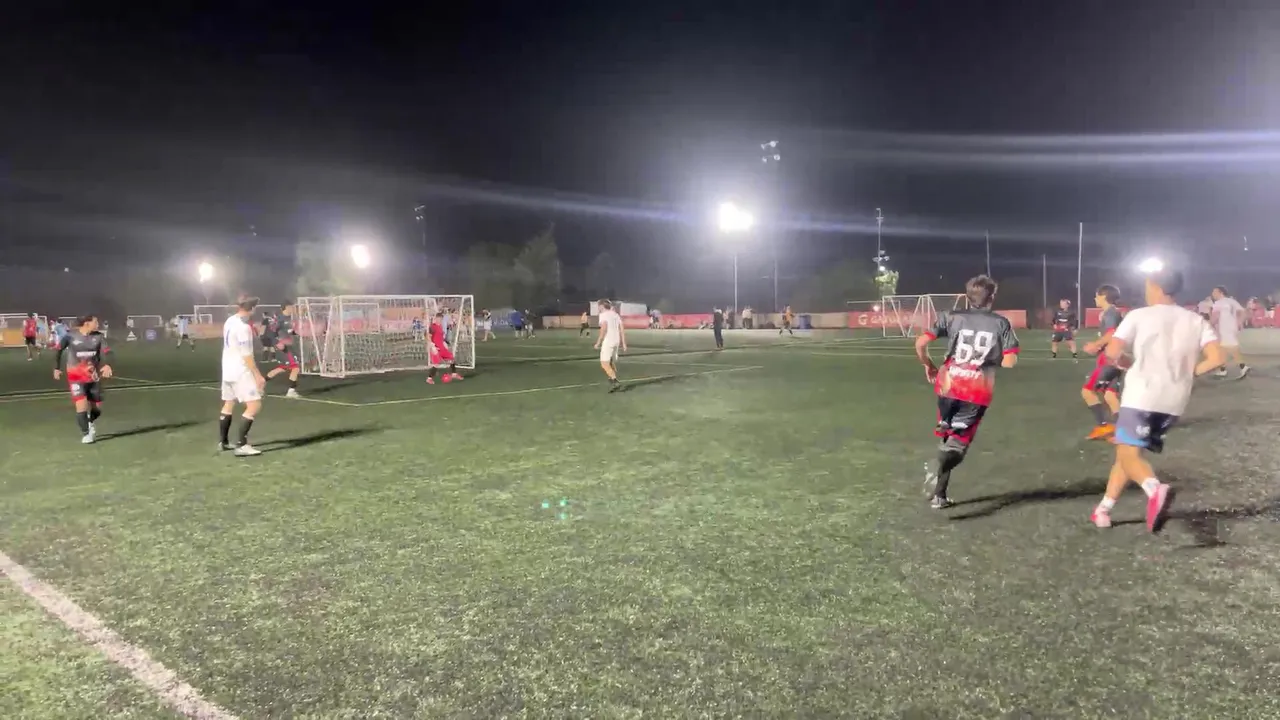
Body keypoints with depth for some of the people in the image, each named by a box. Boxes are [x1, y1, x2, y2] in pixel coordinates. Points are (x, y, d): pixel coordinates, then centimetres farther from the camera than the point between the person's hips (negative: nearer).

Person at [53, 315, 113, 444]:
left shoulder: (99, 337, -6)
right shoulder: (70, 336, -10)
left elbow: (105, 352, -17)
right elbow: (59, 350, 4)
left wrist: (106, 365, -36)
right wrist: (56, 368, 8)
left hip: (94, 377, 3)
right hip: (76, 377, -3)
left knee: (97, 408, 9)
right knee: (81, 405, -15)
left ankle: (90, 422, 43)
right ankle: (85, 434, 2)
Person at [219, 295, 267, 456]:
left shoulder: (230, 321, 7)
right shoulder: (243, 326, -20)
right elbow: (246, 355, -22)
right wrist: (258, 376, -20)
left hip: (228, 370, 10)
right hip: (240, 372, -10)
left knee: (229, 404, 21)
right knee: (254, 405, -10)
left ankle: (223, 441, 31)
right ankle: (241, 445, -13)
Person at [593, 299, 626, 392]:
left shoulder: (603, 315, -7)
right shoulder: (615, 314, 15)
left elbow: (604, 329, -19)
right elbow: (622, 330, 12)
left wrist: (598, 343, -14)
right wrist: (624, 344, 13)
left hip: (607, 342, -8)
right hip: (616, 342, 8)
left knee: (604, 364, -7)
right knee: (612, 364, 15)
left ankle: (615, 381, -19)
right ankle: (613, 383, 15)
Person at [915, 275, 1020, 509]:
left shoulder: (951, 317, 4)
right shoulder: (1001, 323, 4)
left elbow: (920, 344, -3)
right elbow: (1010, 362, -3)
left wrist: (928, 366, 15)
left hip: (949, 385, 2)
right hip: (978, 390, -2)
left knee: (947, 435, 21)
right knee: (959, 440, 3)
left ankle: (940, 494, 22)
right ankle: (937, 474, -29)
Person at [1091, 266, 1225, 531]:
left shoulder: (1139, 315, 0)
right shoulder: (1197, 321, 10)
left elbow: (1112, 352, -8)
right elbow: (1217, 359, -1)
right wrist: (1187, 373, 15)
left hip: (1142, 396, -5)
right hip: (1173, 402, 5)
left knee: (1128, 454, -4)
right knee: (1127, 449, 17)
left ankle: (1154, 488, -36)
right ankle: (1104, 509, 17)